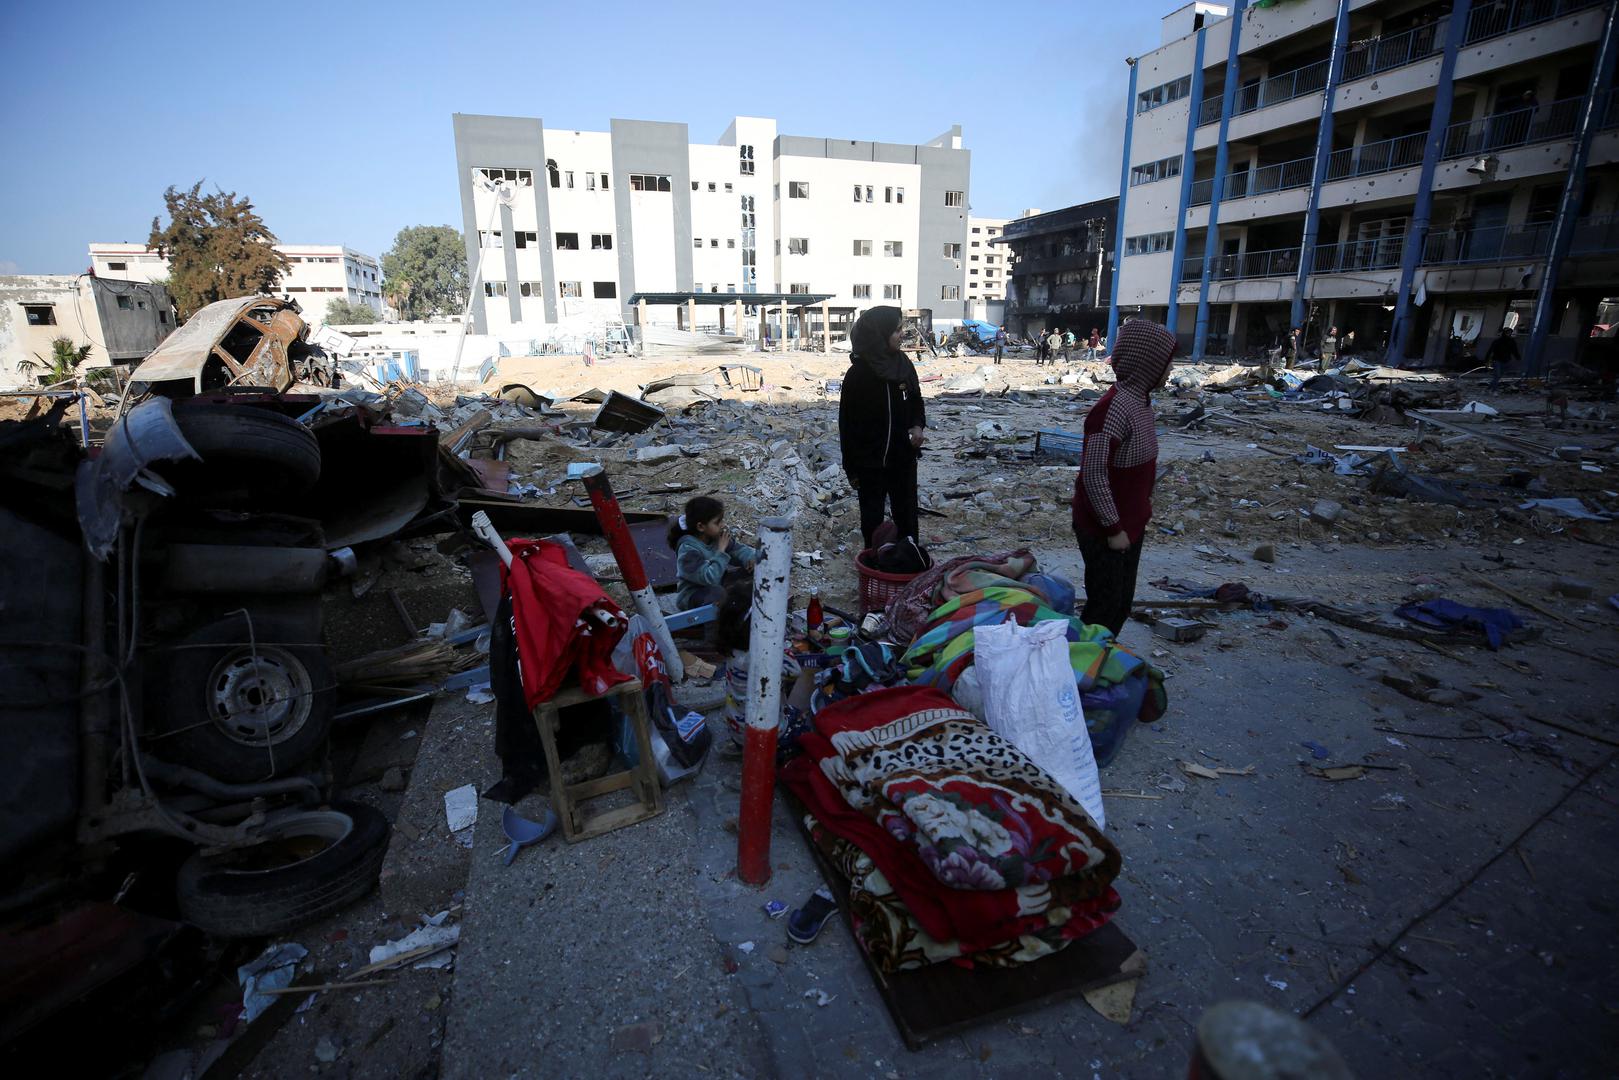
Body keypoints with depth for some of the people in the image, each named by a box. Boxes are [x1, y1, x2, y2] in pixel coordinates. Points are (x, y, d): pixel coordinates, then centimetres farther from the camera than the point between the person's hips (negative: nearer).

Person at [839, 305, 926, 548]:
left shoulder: (903, 363, 0)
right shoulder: (858, 374, -12)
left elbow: (916, 400, 14)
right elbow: (847, 424, -8)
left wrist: (918, 425, -8)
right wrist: (851, 468, -7)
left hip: (903, 457, 4)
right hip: (870, 462, -3)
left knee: (907, 516, 11)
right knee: (872, 519, 9)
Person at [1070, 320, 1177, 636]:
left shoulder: (1140, 401, 6)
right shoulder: (1114, 408, -24)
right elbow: (1094, 474, -26)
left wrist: (1143, 509, 19)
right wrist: (1113, 528, -20)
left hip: (1131, 523, 9)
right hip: (1104, 530, -9)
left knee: (1123, 602, 19)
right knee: (1105, 606, 2)